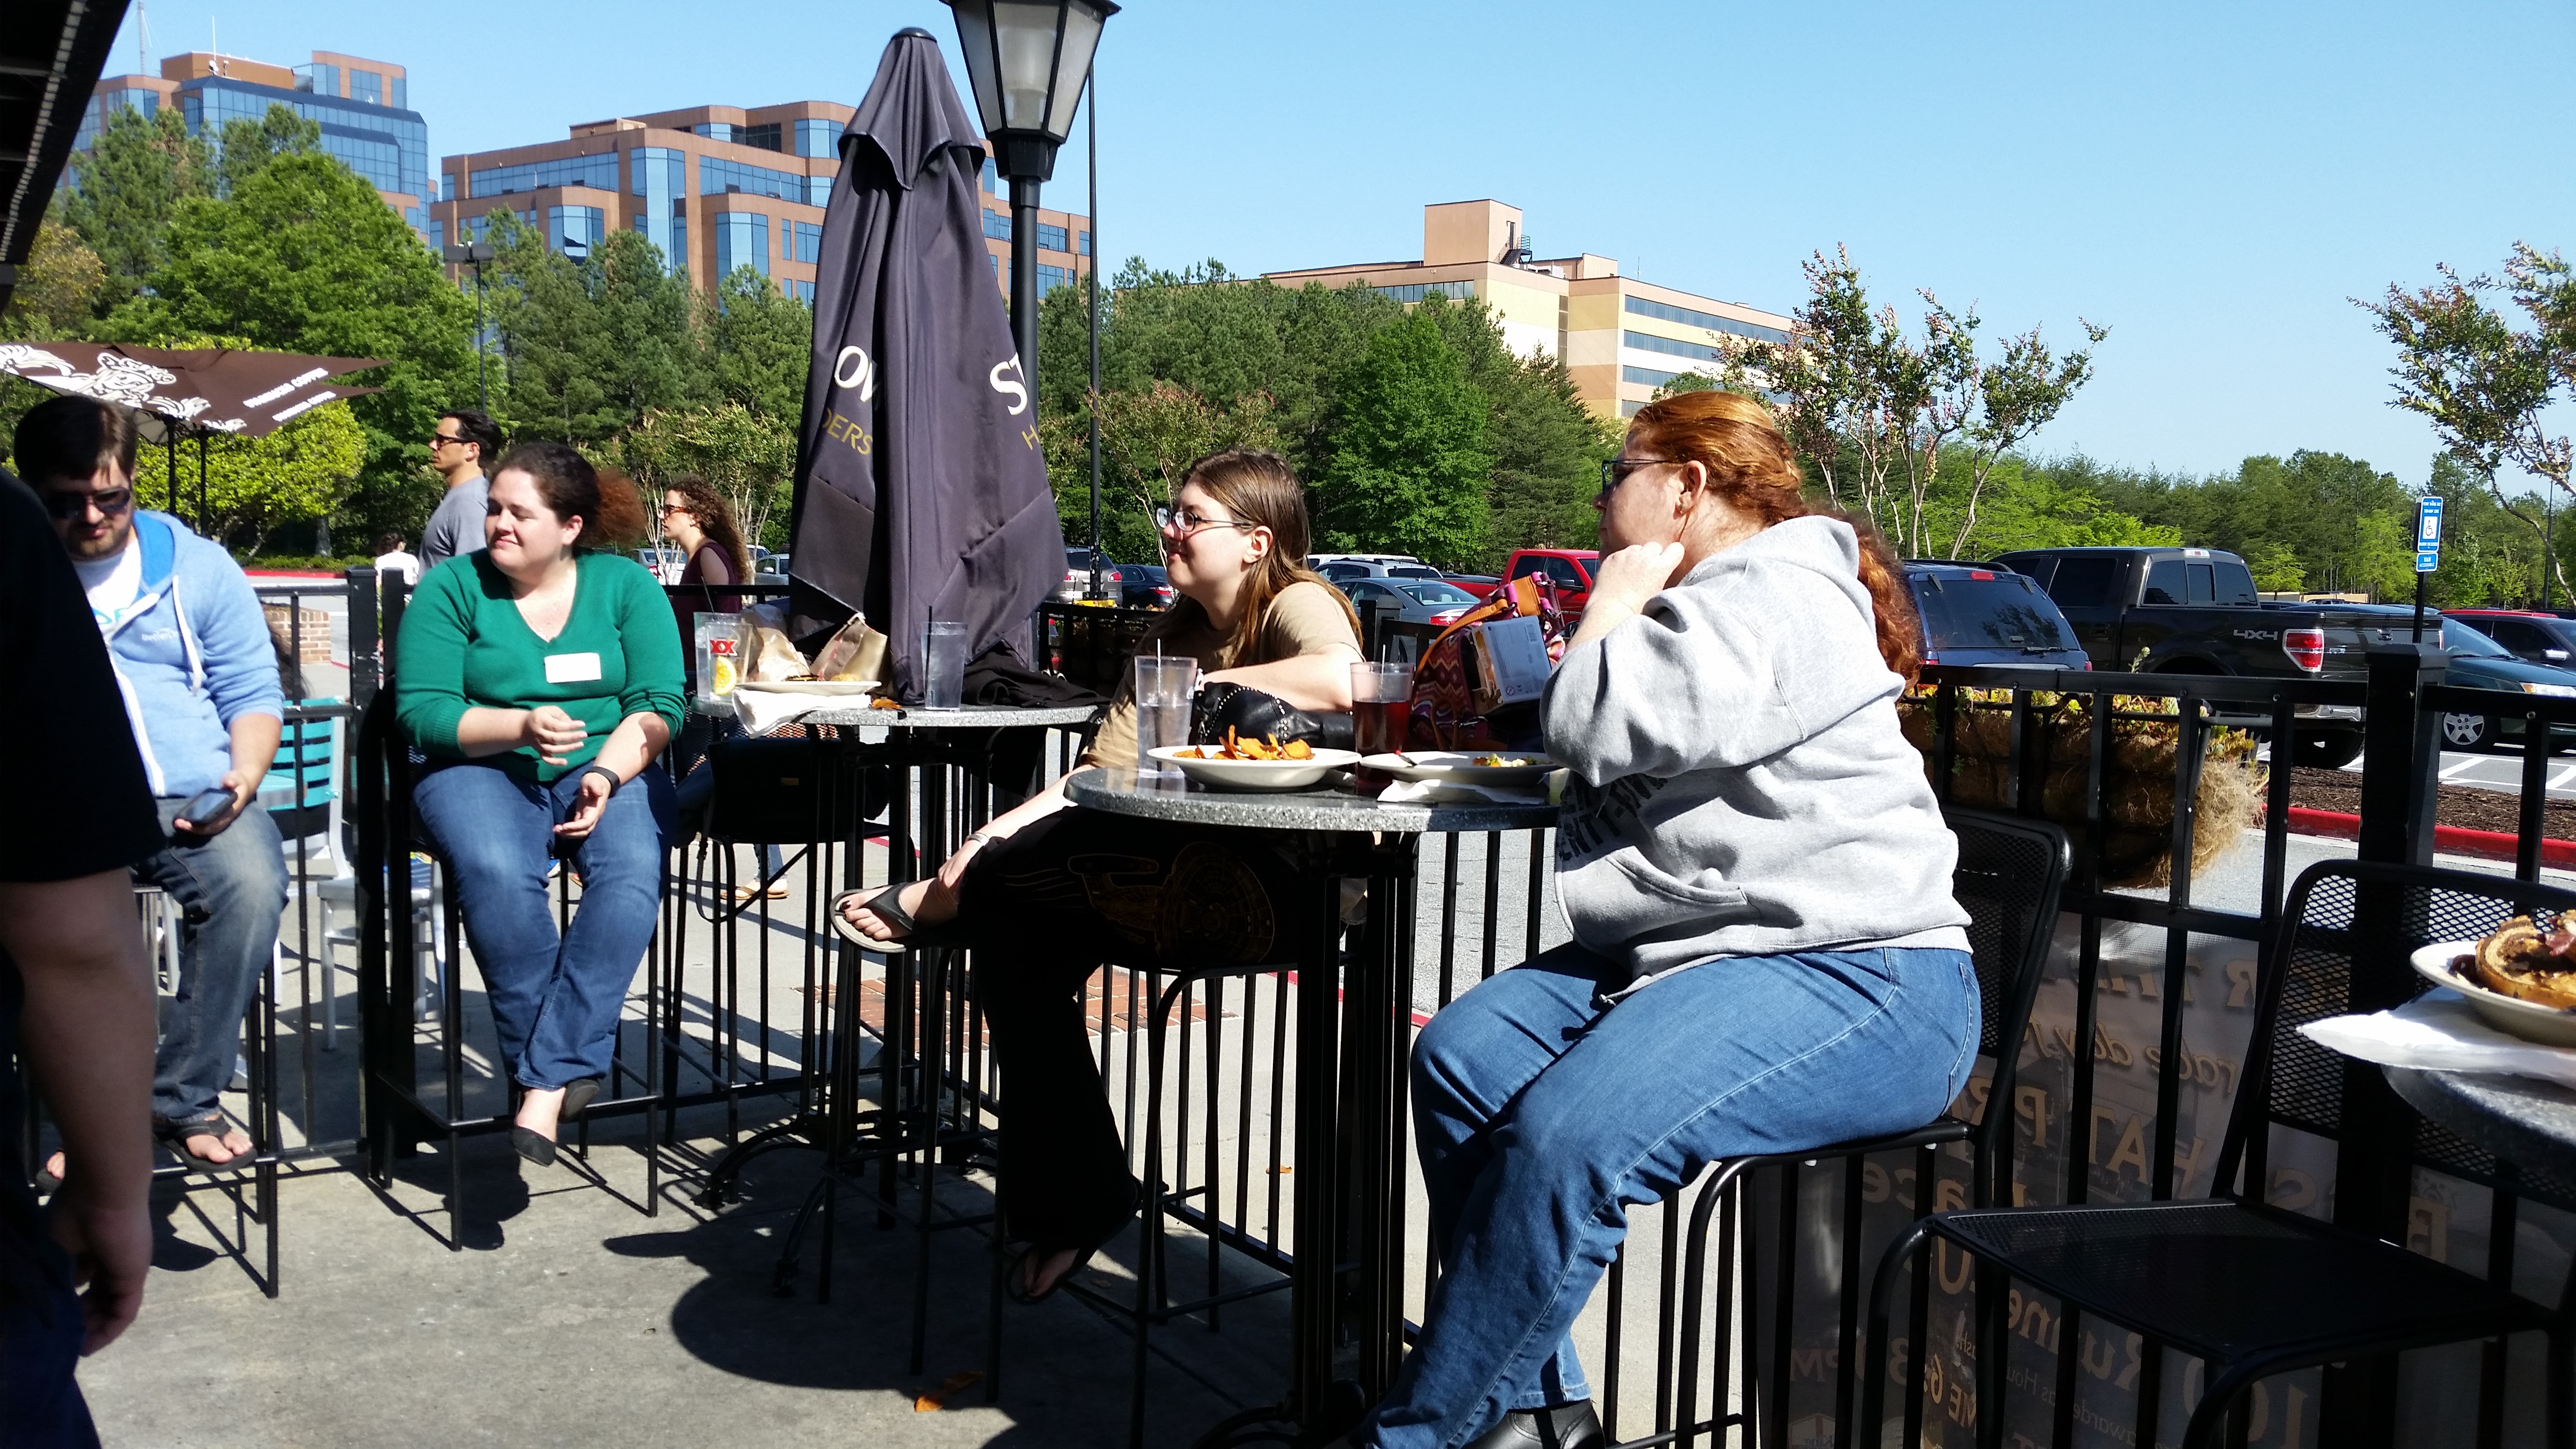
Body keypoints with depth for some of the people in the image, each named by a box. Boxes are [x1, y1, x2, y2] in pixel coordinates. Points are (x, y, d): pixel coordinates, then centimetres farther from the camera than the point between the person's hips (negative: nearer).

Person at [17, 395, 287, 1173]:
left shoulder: (198, 564, 14)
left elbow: (253, 694, 13)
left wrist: (244, 775, -8)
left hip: (197, 802, 1)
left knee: (252, 882, -32)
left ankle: (186, 1097, -14)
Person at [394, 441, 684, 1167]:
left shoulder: (626, 585, 6)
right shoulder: (453, 586, 4)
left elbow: (658, 705, -1)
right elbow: (422, 711, -4)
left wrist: (607, 774, -18)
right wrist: (520, 727, -19)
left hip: (610, 766, 1)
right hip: (482, 769, -1)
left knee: (633, 873, -32)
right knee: (495, 874, -35)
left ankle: (545, 1080, -29)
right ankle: (572, 1065, -21)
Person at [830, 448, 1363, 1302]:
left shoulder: (1298, 605, -4)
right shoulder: (1175, 634, 21)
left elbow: (1344, 677, -31)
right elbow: (1102, 775, 10)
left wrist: (1210, 683, -16)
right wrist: (1000, 836, -6)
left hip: (1277, 885, -8)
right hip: (1182, 884, 9)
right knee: (1013, 931, -11)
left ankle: (935, 902, 7)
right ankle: (1066, 1201, -2)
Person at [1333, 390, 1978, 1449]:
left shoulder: (1779, 604, -10)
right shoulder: (1709, 603, 25)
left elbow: (1596, 727, -19)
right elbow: (1592, 742, 26)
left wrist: (1617, 600, -1)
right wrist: (1629, 606, 15)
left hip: (1853, 977, -10)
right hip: (1685, 948, 10)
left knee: (1567, 1138, -29)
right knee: (1460, 1055, -11)